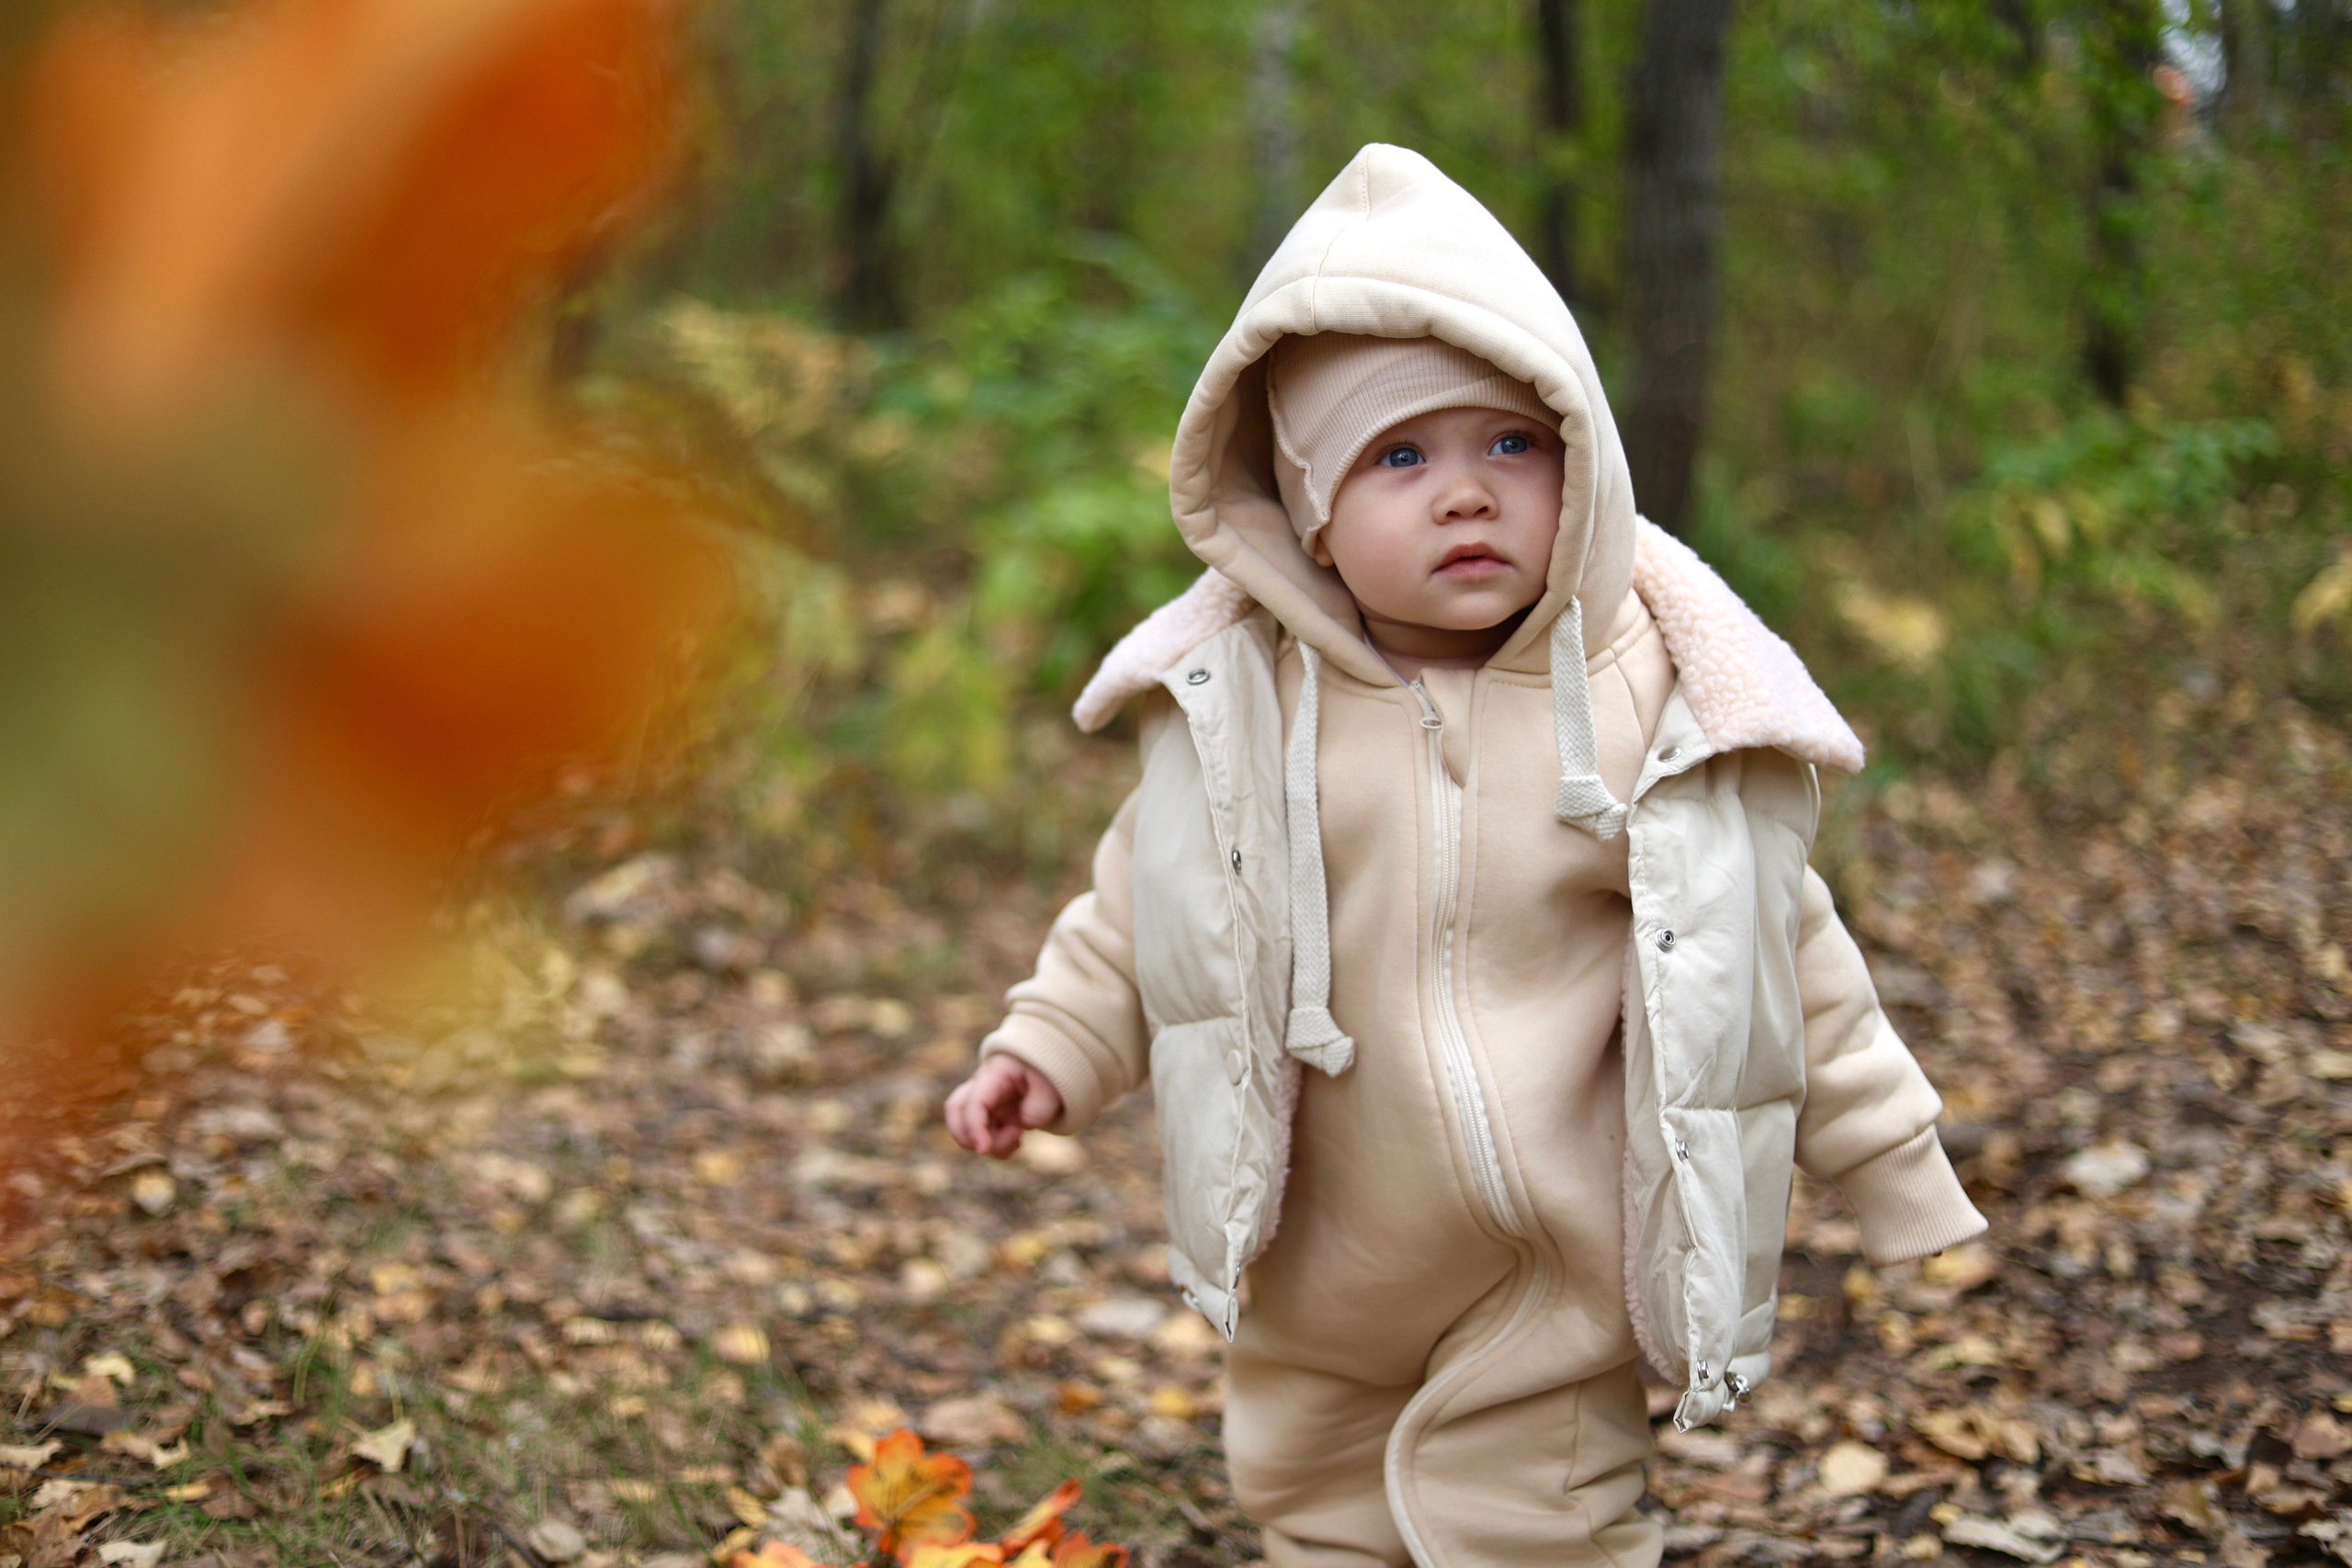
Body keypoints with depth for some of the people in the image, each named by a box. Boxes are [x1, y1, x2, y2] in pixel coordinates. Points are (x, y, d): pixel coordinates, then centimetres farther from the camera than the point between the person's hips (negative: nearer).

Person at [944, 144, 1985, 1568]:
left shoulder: (1648, 706, -12)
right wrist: (1047, 1052, -3)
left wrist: (1897, 1172, 3)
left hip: (1551, 1269, -3)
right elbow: (1147, 910, 7)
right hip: (1321, 1265, 3)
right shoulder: (1244, 705, -10)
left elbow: (1777, 957, -2)